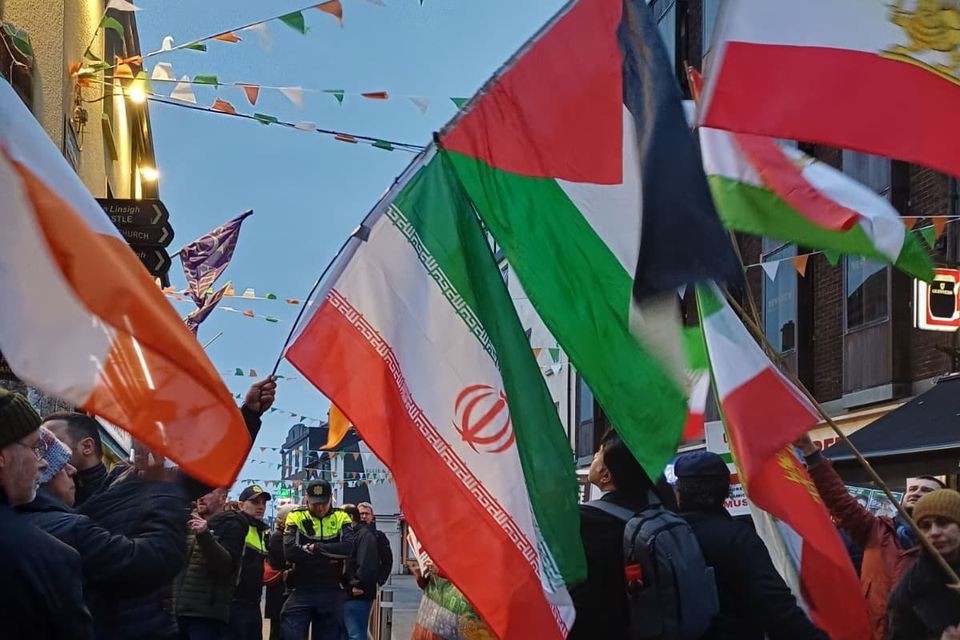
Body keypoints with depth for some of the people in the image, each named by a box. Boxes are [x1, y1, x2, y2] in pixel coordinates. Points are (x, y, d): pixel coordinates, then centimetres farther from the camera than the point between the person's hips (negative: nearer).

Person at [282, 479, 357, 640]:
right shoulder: (296, 517, 0)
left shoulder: (341, 518, 4)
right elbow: (289, 551, -15)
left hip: (331, 592, 2)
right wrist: (329, 555, -12)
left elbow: (348, 548, -13)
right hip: (300, 591, -2)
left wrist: (315, 547, -13)